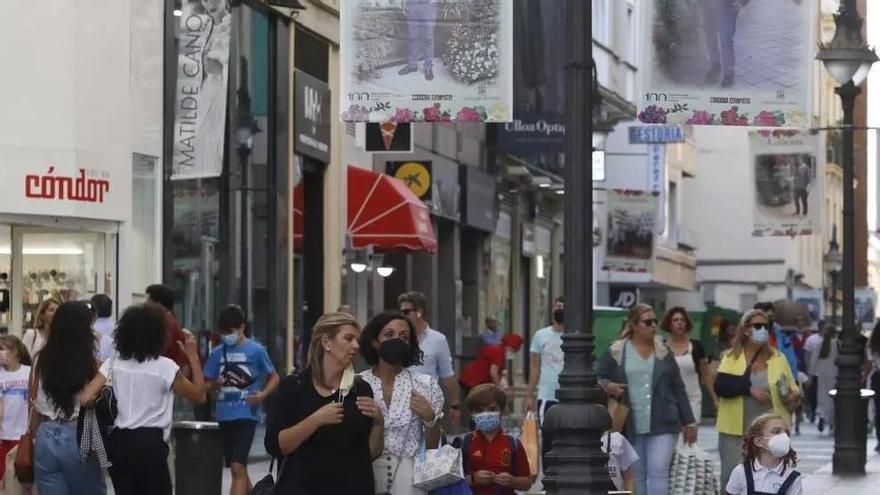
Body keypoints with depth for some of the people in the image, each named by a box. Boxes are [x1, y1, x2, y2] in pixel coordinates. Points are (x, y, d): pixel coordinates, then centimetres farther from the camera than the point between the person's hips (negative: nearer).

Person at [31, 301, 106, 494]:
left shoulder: (40, 361, 1)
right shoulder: (91, 364, -8)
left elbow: (35, 407, 6)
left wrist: (35, 438, 15)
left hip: (46, 437, 3)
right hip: (78, 437, -3)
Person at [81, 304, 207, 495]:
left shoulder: (113, 364, 2)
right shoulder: (165, 367, -8)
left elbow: (85, 398, -7)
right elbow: (199, 396, 3)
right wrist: (193, 356, 7)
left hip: (118, 442, 4)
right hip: (150, 443, -4)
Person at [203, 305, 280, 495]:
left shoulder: (256, 351, -3)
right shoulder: (218, 353, 8)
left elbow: (274, 378, 5)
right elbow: (208, 383, 14)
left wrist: (263, 395, -13)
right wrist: (216, 383, -9)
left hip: (246, 413, -5)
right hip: (224, 415, 5)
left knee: (237, 467, -15)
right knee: (237, 467, 15)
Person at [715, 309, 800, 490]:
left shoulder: (777, 358, 6)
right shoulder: (731, 357, 2)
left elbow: (793, 388, 9)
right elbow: (720, 386, -12)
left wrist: (793, 396, -15)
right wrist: (749, 389, -25)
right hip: (735, 430, -1)